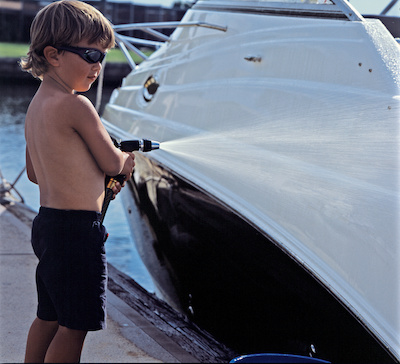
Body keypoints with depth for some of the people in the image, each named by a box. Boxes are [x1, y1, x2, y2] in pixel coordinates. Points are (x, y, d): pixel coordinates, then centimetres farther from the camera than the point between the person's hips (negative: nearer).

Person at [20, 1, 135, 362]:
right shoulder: (76, 106, -17)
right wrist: (126, 160, 12)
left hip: (47, 221, 10)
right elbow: (113, 163, -12)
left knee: (49, 316, 20)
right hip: (76, 228, -10)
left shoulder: (37, 105, 11)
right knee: (75, 324, 0)